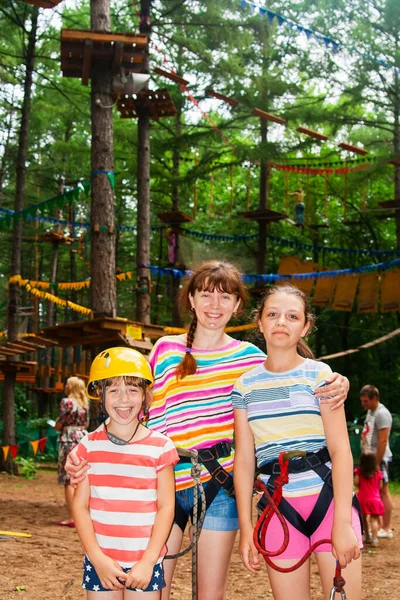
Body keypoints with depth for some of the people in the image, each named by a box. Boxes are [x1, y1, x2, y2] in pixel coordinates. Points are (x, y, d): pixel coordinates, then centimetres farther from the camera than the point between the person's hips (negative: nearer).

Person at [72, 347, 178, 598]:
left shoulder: (160, 447, -4)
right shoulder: (89, 446, 1)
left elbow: (166, 507, -4)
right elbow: (80, 505, 0)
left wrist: (148, 561, -11)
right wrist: (97, 558, -9)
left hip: (145, 564, -1)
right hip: (100, 561, 1)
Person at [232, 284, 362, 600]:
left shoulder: (319, 374, -1)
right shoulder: (246, 385, 6)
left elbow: (341, 449, -7)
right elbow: (244, 459, 6)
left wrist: (342, 522, -14)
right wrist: (246, 528, 2)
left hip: (328, 499, -2)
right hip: (280, 506, 2)